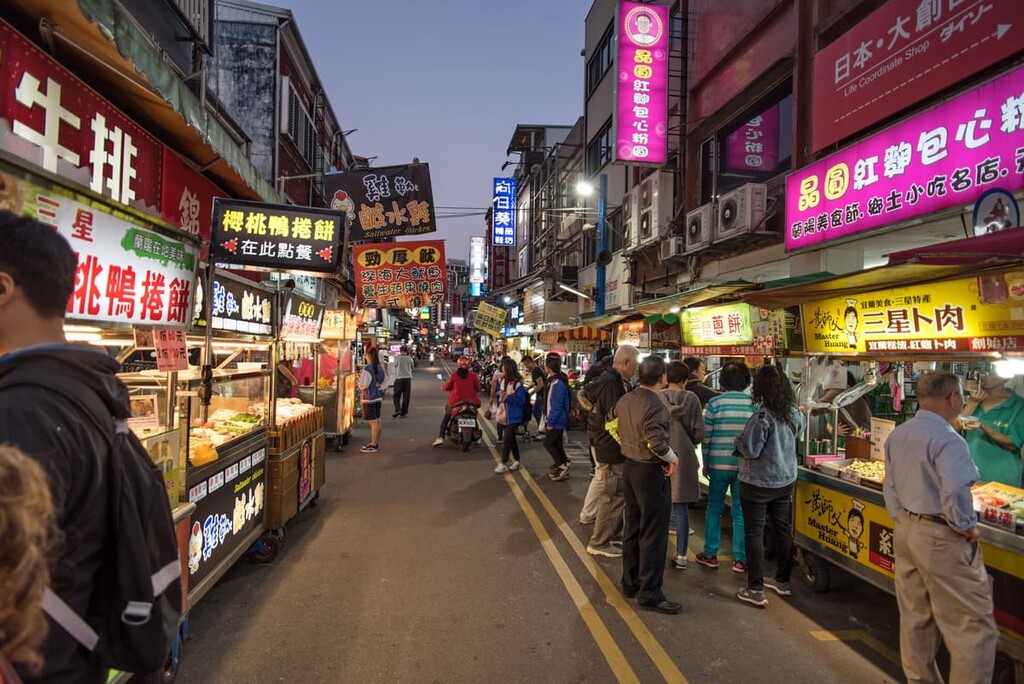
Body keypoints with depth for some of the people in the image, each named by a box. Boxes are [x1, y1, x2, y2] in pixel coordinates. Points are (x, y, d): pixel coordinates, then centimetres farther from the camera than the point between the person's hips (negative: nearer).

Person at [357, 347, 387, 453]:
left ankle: (373, 446, 3)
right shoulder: (380, 367, 6)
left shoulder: (367, 368, -17)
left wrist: (360, 378, 0)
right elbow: (385, 380, 14)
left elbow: (363, 386, -17)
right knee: (377, 421, 14)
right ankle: (376, 443, 24)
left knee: (373, 422, -4)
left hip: (369, 398, -8)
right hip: (378, 397, 8)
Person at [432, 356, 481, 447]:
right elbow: (478, 389, 1)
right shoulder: (473, 375, -6)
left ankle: (440, 438, 5)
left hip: (456, 402, -1)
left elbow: (446, 387, 3)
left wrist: (442, 387, 25)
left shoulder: (454, 375, -6)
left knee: (446, 417, 19)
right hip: (471, 401, 1)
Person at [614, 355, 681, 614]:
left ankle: (630, 583, 28)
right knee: (653, 533, 1)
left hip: (630, 466, 9)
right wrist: (672, 457, -15)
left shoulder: (625, 400, 4)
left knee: (633, 527, 17)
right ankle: (649, 593, 7)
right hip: (651, 472, -8)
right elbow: (656, 441, -31)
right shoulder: (655, 405, -22)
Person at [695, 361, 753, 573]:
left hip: (719, 464, -1)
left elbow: (706, 435, -4)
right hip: (745, 466, 1)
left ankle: (710, 555, 18)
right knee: (741, 512, 10)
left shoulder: (715, 403, -7)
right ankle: (740, 559, 16)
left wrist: (705, 463, 6)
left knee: (714, 508, 12)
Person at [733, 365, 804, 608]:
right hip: (786, 479, 7)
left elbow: (750, 450, -23)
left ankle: (755, 590, 4)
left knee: (754, 533, 2)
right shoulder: (795, 413, -1)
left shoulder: (763, 416, -25)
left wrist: (739, 441, -4)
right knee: (782, 530, 18)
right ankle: (783, 581, 32)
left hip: (758, 483, -7)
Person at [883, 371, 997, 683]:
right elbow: (955, 493, -29)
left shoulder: (897, 435, 8)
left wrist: (902, 520, 17)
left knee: (915, 618, 18)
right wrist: (967, 527, -13)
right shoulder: (946, 438, -20)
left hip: (905, 531, 9)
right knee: (973, 625, 4)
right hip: (942, 539, -9)